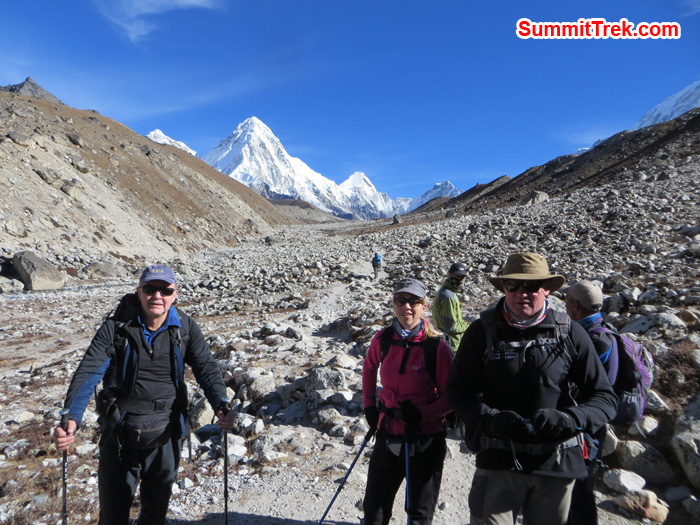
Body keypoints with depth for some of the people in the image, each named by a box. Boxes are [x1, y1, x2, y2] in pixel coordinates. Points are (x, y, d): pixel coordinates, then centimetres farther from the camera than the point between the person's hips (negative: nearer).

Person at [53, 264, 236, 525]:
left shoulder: (185, 328, -8)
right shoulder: (115, 328, -12)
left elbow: (206, 368, -14)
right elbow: (87, 373, -19)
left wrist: (221, 405, -30)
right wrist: (71, 418, -35)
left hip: (166, 435, 2)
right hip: (120, 436, -1)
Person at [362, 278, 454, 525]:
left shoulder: (437, 347, -16)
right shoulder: (383, 338, -6)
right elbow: (369, 367, 15)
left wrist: (421, 413, -22)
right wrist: (369, 405, 10)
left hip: (426, 441, -3)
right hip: (388, 435, 3)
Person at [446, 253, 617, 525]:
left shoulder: (571, 334, -3)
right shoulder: (482, 331, -5)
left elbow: (605, 398, 1)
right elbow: (458, 391, -2)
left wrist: (567, 419, -18)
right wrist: (491, 419, -19)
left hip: (557, 462, 2)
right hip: (499, 461, -1)